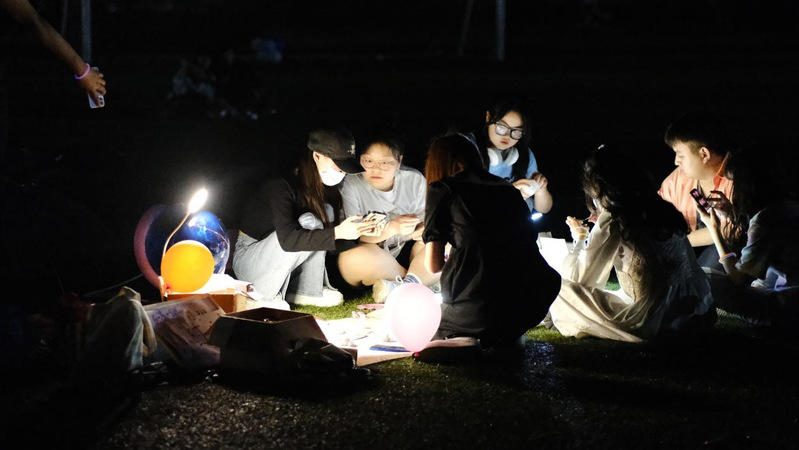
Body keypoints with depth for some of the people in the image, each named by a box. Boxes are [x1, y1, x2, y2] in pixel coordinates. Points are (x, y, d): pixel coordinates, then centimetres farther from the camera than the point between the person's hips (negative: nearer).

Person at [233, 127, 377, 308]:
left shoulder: (326, 190, -3)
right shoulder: (282, 186, -26)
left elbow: (333, 244, -1)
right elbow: (287, 239, -38)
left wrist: (360, 231, -19)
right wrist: (338, 232, -42)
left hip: (279, 260, 7)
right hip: (247, 259, -7)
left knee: (326, 212, -12)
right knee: (308, 222, -29)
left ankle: (307, 290, -10)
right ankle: (267, 295, -18)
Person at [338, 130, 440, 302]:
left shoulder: (414, 179, -1)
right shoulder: (351, 184, -12)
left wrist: (426, 229, -22)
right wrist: (392, 228, -32)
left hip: (407, 253, 3)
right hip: (372, 258, -3)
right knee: (353, 258, -37)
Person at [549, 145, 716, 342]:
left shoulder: (611, 222, -10)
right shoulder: (661, 209, 8)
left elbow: (578, 277, -2)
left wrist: (580, 240, 16)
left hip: (656, 323, -7)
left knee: (564, 296, 2)